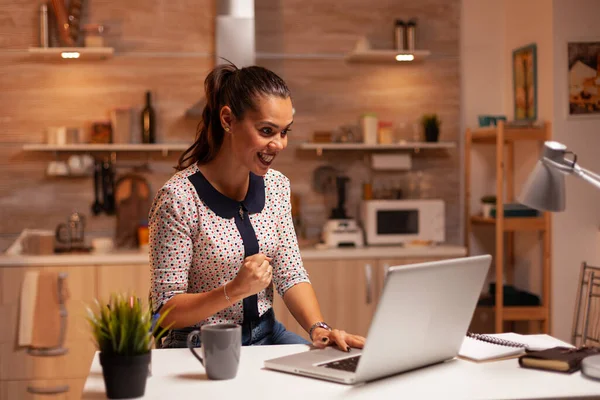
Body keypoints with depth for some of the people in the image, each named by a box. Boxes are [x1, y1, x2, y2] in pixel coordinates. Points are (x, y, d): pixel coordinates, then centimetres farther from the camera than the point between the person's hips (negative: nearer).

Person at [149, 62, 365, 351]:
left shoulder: (276, 184, 3)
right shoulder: (177, 198, -18)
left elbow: (291, 275, 2)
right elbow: (166, 312, -16)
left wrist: (318, 328, -16)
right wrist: (235, 290, -31)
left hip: (266, 333, 6)